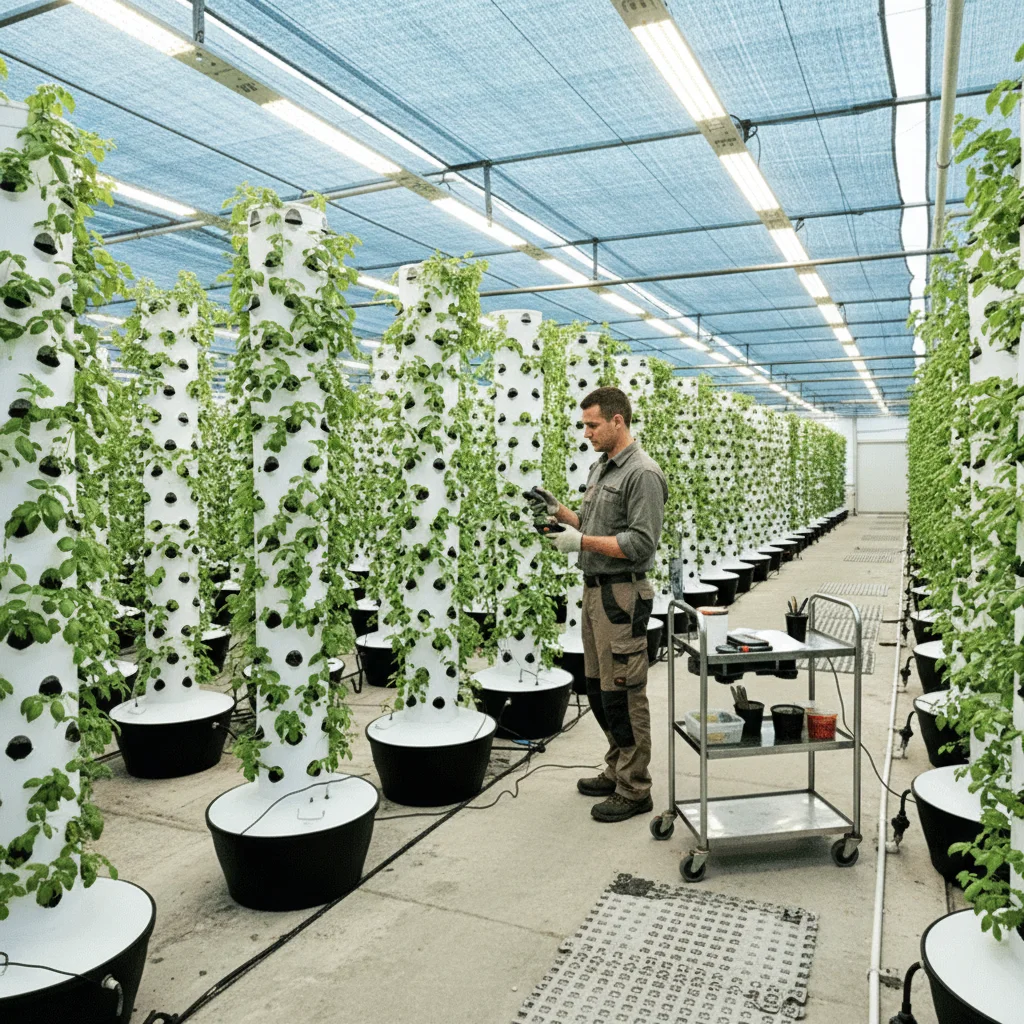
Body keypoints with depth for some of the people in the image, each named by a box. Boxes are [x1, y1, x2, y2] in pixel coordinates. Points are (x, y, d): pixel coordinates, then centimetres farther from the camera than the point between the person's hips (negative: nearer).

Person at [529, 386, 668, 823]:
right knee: (598, 688, 17)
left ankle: (634, 790, 12)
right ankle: (617, 771, 32)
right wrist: (559, 511, 5)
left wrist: (581, 542, -21)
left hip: (621, 595, -10)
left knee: (623, 693, -2)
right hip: (594, 589, 10)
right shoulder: (600, 468, 15)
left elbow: (641, 543, -21)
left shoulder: (642, 473, -15)